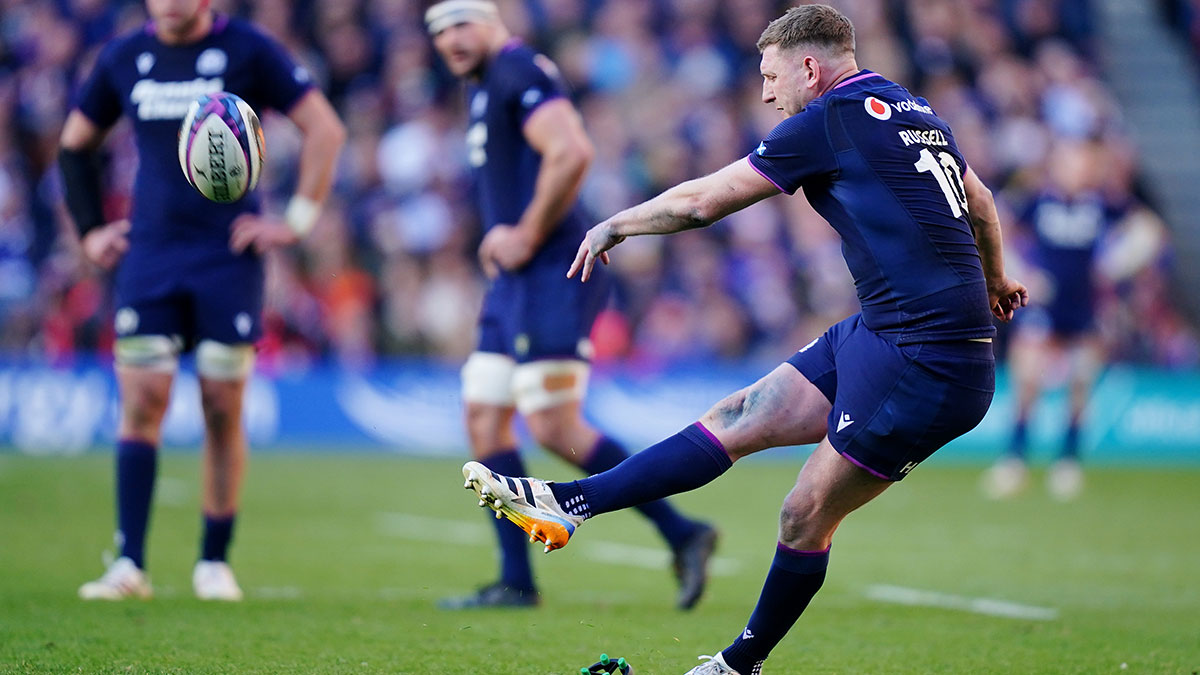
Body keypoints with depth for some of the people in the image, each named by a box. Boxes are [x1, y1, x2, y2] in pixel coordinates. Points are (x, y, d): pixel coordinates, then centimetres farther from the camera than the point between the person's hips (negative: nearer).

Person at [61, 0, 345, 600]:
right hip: (148, 254, 2)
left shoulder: (247, 51, -3)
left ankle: (214, 562, 11)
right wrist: (90, 230, 13)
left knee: (223, 409, 0)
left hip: (228, 255, -2)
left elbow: (324, 128, -1)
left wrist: (298, 220, -6)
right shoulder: (123, 58, 8)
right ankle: (129, 564, -7)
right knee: (141, 400, -7)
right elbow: (74, 145, 21)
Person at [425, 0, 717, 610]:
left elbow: (572, 154, -23)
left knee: (556, 427, -14)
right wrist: (501, 235, 13)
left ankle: (681, 533, -8)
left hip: (551, 276, -10)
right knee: (484, 417, 7)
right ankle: (515, 582, 8)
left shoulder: (518, 72, -9)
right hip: (516, 281, 10)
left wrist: (527, 237, -16)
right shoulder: (483, 88, 22)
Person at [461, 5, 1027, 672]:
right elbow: (980, 200, 32)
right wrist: (994, 280, 51)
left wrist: (614, 225, 11)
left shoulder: (832, 119, -11)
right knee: (740, 419, 6)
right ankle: (569, 503, 6)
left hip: (924, 366, -9)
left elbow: (702, 200, -5)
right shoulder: (916, 111, 15)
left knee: (807, 518, 1)